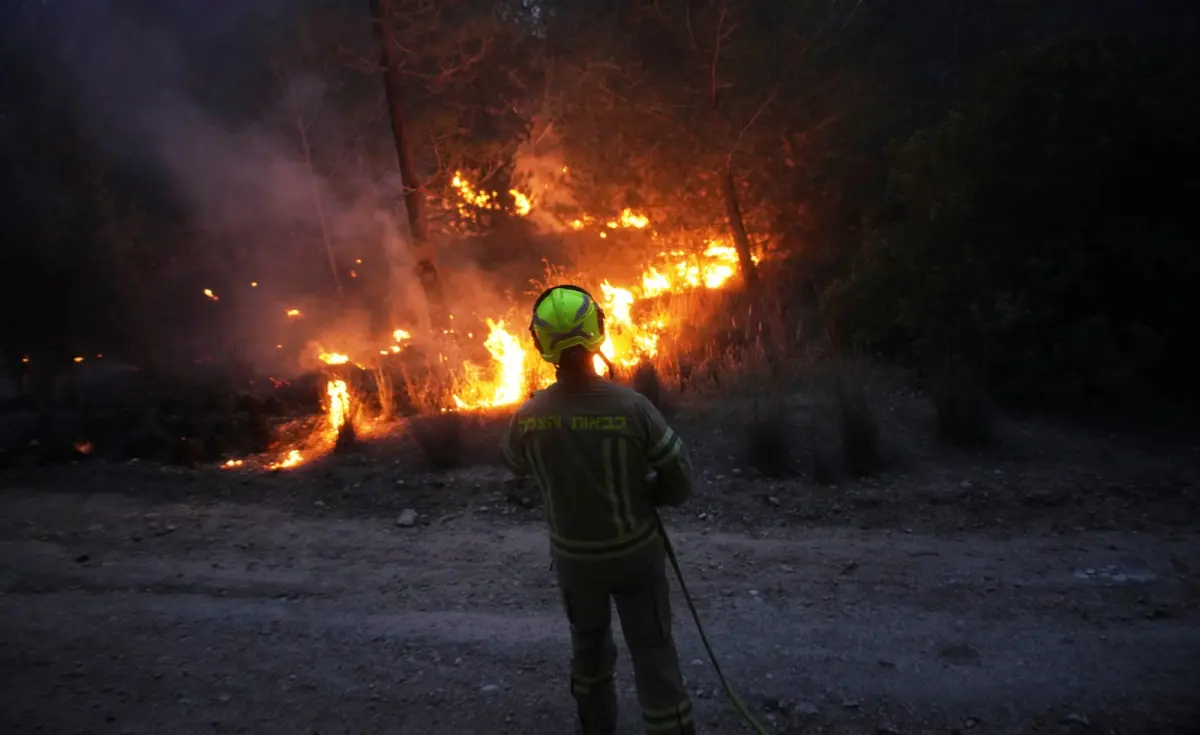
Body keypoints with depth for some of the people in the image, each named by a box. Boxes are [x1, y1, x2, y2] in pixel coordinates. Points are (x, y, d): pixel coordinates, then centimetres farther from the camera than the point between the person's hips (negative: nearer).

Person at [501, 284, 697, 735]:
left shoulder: (528, 417, -18)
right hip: (634, 552, -3)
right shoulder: (632, 407, -26)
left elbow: (516, 465, 6)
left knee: (588, 643, 27)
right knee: (653, 654, 13)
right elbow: (679, 481, -15)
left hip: (573, 557, 3)